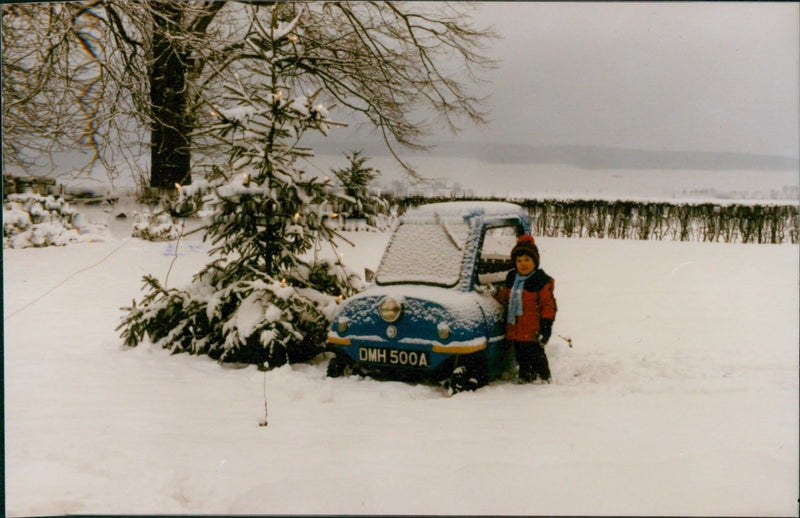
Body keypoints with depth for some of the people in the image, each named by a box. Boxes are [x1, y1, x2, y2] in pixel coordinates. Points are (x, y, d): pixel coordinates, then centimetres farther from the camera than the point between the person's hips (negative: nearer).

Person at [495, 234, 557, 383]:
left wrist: (546, 326, -15)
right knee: (521, 357, 16)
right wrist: (495, 293, 5)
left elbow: (549, 305, -10)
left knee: (536, 356, 0)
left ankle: (543, 379, 12)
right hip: (515, 329, 7)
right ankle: (525, 377, 28)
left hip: (532, 330, -7)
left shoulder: (542, 281, -10)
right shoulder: (511, 278, 11)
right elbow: (505, 297, 25)